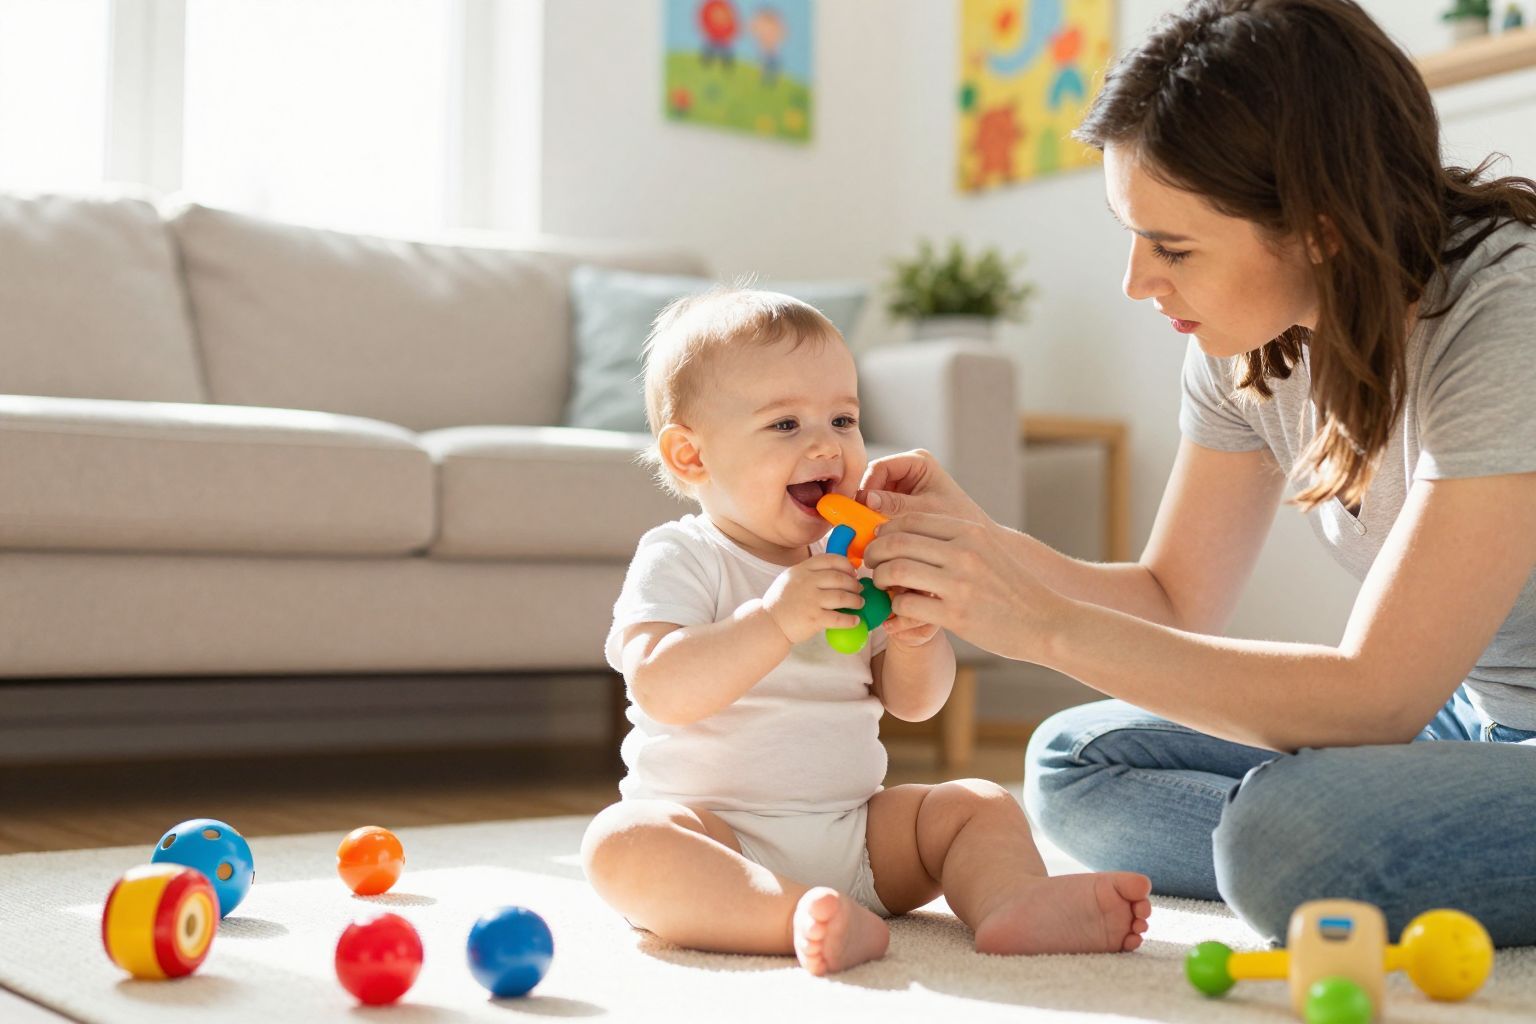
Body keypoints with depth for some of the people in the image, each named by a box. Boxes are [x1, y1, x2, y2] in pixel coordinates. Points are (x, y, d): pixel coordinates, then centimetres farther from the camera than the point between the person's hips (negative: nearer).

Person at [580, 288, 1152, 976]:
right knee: (620, 843, -33)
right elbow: (660, 690, -23)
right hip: (716, 834, -5)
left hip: (854, 830, 6)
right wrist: (773, 621, -32)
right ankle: (799, 916, -46)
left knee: (984, 806, -4)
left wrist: (917, 636, -10)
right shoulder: (677, 559, -6)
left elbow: (914, 702, 12)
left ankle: (1013, 902, -33)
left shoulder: (854, 560, 11)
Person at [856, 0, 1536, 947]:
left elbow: (1375, 697, -29)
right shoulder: (1248, 337, -4)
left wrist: (1046, 624, -31)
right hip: (1454, 718, 7)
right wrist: (978, 543, -15)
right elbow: (1175, 601, 3)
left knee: (1290, 833, -32)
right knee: (1076, 764, -3)